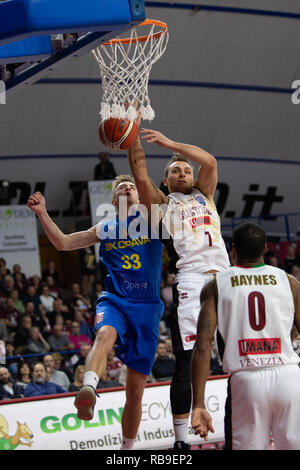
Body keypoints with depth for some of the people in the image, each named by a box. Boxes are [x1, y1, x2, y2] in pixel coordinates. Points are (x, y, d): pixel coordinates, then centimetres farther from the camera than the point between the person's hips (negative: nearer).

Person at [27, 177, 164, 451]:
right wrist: (43, 213, 6)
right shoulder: (106, 228, 17)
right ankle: (88, 390, -63)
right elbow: (63, 243, 18)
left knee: (135, 391, 1)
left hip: (147, 307, 0)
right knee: (105, 334, -39)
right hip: (114, 300, 0)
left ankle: (127, 447, 16)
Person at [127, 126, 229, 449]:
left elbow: (209, 162, 8)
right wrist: (133, 137, -2)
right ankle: (180, 440, -4)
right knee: (186, 362, -7)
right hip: (189, 282, -3)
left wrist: (169, 143, 3)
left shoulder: (203, 195, 24)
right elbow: (140, 175, 3)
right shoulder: (161, 204, 18)